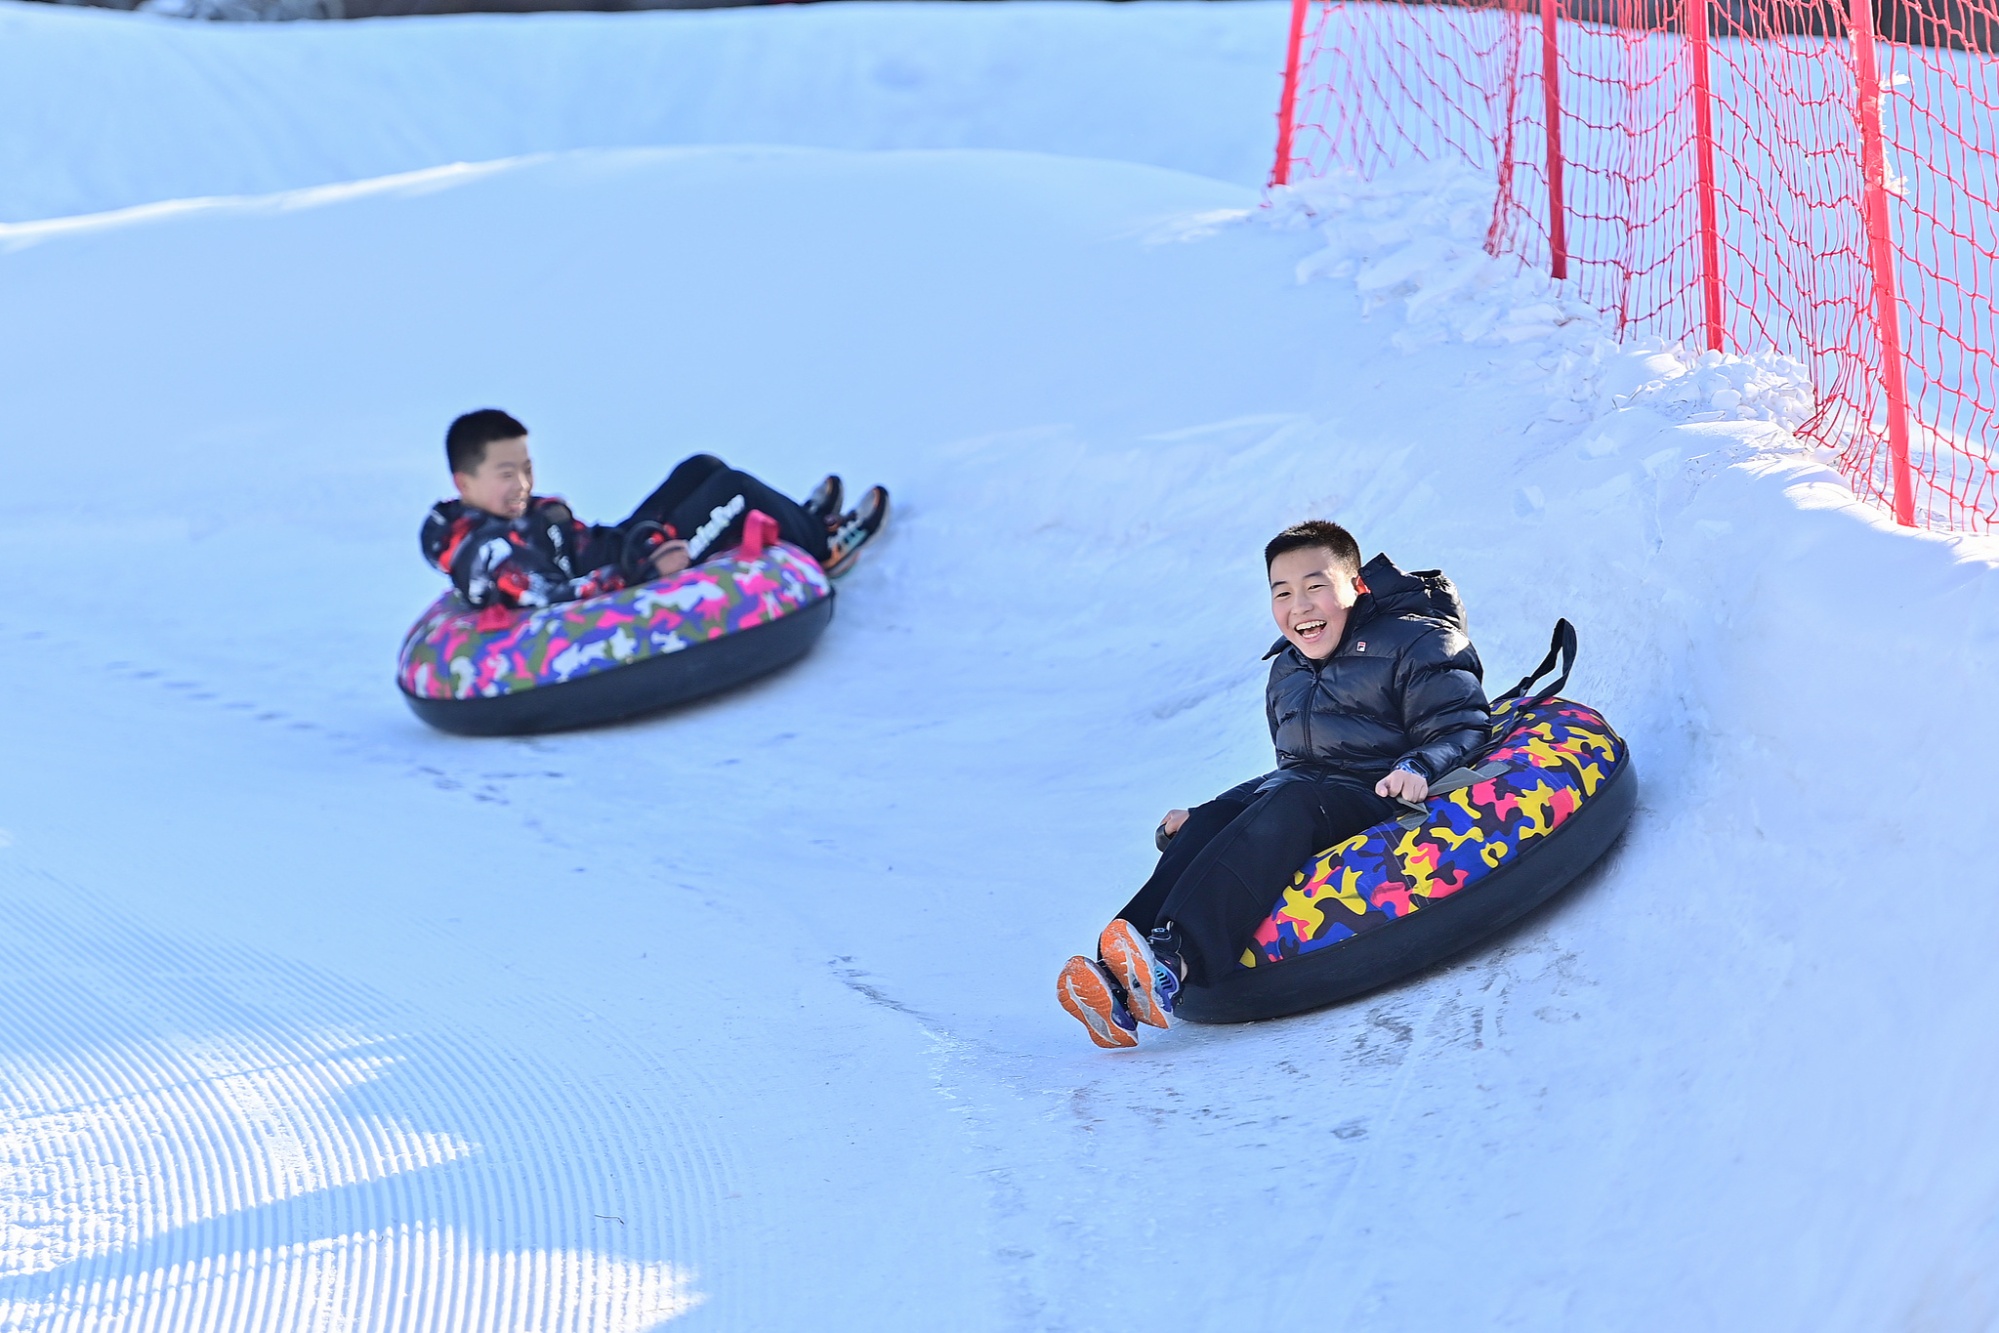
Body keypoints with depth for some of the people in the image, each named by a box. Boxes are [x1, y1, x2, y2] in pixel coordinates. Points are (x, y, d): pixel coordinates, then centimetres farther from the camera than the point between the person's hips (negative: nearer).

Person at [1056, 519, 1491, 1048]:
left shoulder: (1416, 642, 2)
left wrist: (1420, 767, -29)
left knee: (1288, 803, -37)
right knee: (1204, 825, -24)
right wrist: (1199, 815, 22)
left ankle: (1176, 960, -59)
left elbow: (1462, 730, -6)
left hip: (1379, 799, -7)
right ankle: (1120, 983, -47)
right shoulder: (1286, 672, 25)